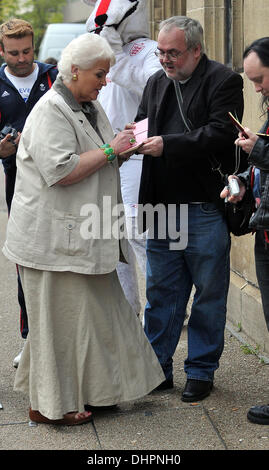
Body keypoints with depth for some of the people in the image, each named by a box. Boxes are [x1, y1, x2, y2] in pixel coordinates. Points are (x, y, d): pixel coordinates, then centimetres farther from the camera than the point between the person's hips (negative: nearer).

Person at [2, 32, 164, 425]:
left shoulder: (89, 106, 15)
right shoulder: (51, 111, -15)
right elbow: (59, 170, -26)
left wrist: (120, 148, 8)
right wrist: (109, 151, -19)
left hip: (84, 235, 9)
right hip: (54, 238, -9)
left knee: (91, 310, 13)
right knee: (60, 315, -2)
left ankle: (85, 389, 25)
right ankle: (49, 405, 8)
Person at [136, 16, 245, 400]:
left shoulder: (223, 81, -7)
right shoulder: (157, 82, 13)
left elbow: (220, 135, -19)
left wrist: (166, 144, -22)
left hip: (205, 209, -6)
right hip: (162, 206, 6)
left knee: (209, 292, 6)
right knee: (160, 292, 12)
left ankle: (201, 371, 19)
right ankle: (157, 368, 23)